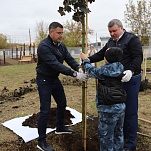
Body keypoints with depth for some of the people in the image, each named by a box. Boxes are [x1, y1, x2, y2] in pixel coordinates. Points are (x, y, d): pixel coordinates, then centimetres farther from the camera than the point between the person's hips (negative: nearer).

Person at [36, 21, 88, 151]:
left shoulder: (61, 45, 1)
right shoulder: (44, 46, -26)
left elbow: (69, 58, -6)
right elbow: (56, 64, -33)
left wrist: (79, 68, -27)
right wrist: (75, 74, -36)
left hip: (55, 78, 9)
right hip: (44, 80, -8)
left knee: (62, 103, 20)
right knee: (45, 111, -7)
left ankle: (60, 128, 42)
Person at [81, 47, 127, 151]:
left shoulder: (103, 71, -14)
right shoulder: (120, 69, 1)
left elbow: (91, 70, 3)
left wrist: (85, 60, 19)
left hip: (109, 108, -7)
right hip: (121, 106, 7)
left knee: (106, 134, 6)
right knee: (118, 132, 20)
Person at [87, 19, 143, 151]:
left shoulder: (132, 39, -8)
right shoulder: (111, 41, 14)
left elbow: (138, 57, -16)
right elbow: (101, 54, 18)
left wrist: (131, 71, -32)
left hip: (130, 79, -7)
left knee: (130, 111, -1)